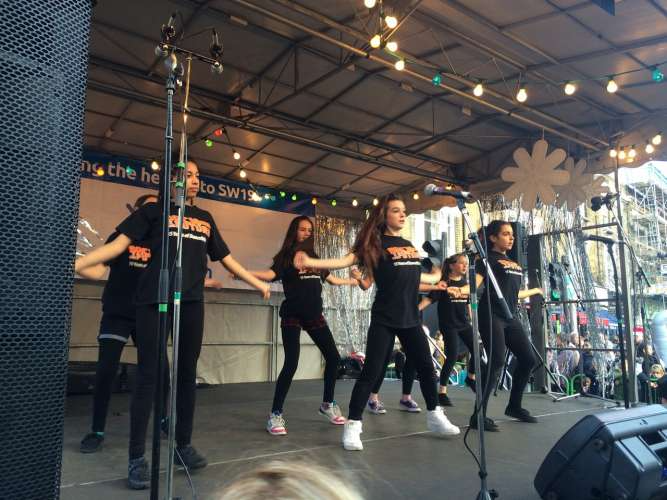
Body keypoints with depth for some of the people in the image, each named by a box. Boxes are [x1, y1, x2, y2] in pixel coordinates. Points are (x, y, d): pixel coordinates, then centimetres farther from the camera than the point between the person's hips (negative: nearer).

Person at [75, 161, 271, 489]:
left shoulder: (205, 218, 20)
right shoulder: (154, 211, 8)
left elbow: (226, 259, 23)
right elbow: (119, 244, 0)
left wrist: (257, 283, 24)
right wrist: (76, 265, -11)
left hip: (191, 301, 4)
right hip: (154, 298, -4)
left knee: (188, 373, 9)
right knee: (148, 375, -3)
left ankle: (184, 446, 22)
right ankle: (137, 458, 6)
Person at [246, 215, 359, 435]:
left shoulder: (314, 257, 16)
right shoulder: (285, 257, -1)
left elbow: (331, 278, 28)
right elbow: (270, 274, -19)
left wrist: (352, 281, 39)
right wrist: (246, 272, -37)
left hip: (314, 315, 6)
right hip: (292, 316, -6)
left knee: (333, 357, 5)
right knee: (291, 363, -13)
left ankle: (327, 404, 24)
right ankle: (275, 415, -1)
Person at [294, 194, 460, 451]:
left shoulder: (409, 245, 13)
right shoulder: (374, 244, -5)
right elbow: (346, 260, -19)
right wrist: (310, 262, -33)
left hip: (411, 318, 6)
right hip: (384, 319, -6)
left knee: (426, 367, 14)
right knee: (371, 371, -7)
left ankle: (435, 416, 33)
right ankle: (352, 426, 3)